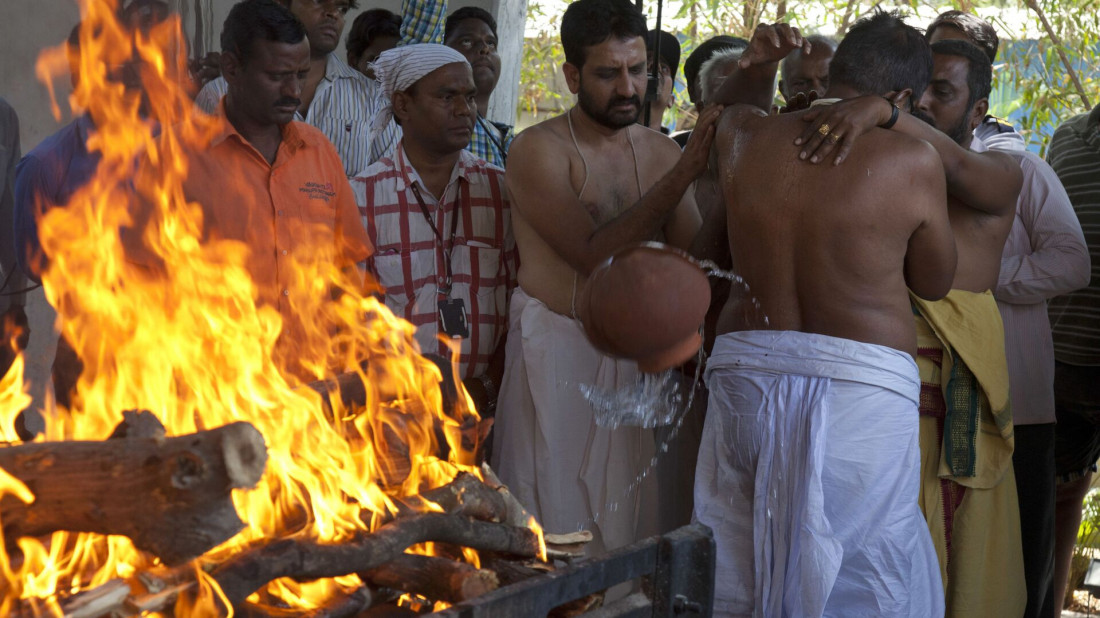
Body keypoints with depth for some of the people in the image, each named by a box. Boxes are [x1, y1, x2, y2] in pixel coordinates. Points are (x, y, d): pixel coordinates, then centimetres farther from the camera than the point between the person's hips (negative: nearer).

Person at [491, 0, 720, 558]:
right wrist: (682, 175, -22)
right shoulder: (539, 150, -8)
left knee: (630, 523, 10)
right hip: (557, 357, -5)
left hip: (638, 355, 5)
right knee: (556, 526, 0)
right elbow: (596, 255, -20)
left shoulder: (661, 152, 8)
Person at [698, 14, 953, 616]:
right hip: (862, 387, -4)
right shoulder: (912, 161, -7)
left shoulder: (745, 138, 6)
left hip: (746, 372, 4)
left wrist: (757, 63, 14)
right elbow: (935, 280, 7)